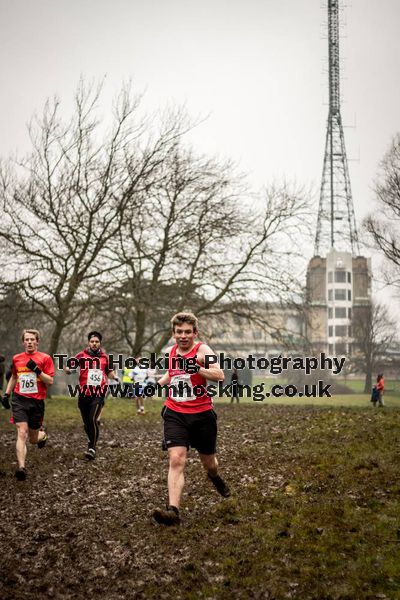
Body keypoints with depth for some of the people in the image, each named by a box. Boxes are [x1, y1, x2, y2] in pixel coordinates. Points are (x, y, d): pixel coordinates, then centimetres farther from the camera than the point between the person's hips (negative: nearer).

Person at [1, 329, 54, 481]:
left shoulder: (45, 358, -1)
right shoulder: (16, 358, 9)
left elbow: (50, 381, -6)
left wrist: (37, 370, -18)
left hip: (37, 401, -1)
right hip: (19, 400, 1)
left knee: (33, 439, 11)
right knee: (22, 433, -17)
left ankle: (43, 434, 48)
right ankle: (21, 468, -21)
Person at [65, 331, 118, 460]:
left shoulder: (104, 357, 8)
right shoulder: (81, 356, 0)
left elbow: (109, 372, 22)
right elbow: (68, 368, -6)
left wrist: (114, 376, 3)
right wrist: (68, 369, -29)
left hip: (99, 394, -1)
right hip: (84, 394, 1)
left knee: (93, 420, -17)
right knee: (86, 422, 11)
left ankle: (92, 448, -12)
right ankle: (92, 440, 37)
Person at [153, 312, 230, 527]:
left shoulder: (202, 350, -9)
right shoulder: (171, 352, 7)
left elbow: (219, 375, -24)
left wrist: (197, 368, -35)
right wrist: (157, 383, 16)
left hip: (201, 414, -2)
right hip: (175, 414, 2)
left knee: (208, 462, 16)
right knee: (176, 460, -16)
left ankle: (215, 477, 53)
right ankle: (172, 510, -23)